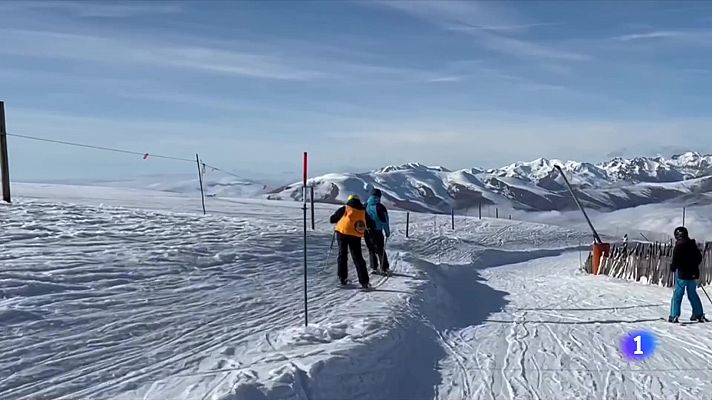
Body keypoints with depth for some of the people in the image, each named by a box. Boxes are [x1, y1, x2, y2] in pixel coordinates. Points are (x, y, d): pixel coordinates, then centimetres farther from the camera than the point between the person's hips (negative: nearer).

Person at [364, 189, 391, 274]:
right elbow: (385, 221, -7)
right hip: (377, 232, -3)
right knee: (380, 250, 7)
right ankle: (384, 268, 8)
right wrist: (387, 232, 4)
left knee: (371, 250, 15)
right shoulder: (380, 207, -11)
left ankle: (374, 267, 14)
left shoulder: (365, 206, 2)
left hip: (366, 231, 3)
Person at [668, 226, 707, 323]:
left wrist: (672, 267, -1)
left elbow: (676, 261, -18)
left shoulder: (679, 246, -14)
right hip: (693, 274, 7)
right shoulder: (693, 245, 8)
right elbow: (699, 258, 18)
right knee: (692, 294, 18)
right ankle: (699, 314, 24)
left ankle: (674, 316, -5)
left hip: (682, 274, -7)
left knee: (677, 295, -3)